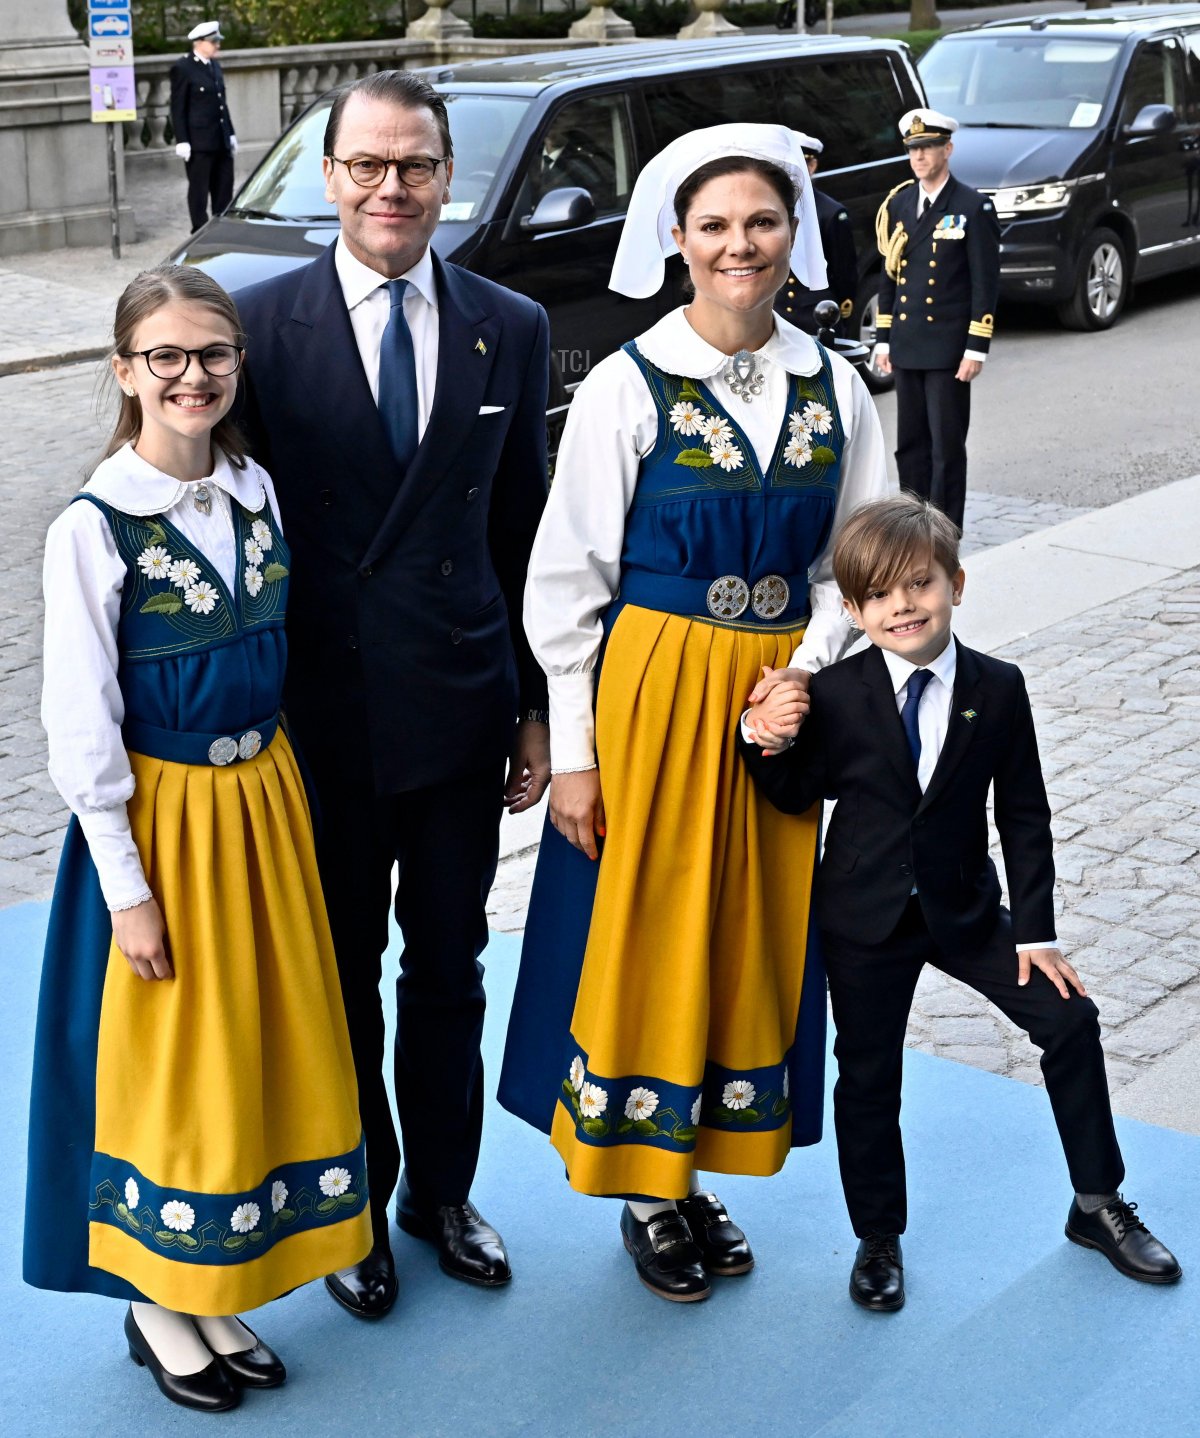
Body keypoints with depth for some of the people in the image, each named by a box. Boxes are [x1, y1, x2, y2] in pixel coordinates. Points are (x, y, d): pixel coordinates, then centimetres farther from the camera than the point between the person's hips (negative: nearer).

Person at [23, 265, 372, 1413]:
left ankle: (212, 1288, 29)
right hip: (159, 815, -6)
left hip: (265, 799, 6)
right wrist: (127, 889, -14)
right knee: (168, 1064, 6)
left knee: (266, 1046, 12)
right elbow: (82, 728, -14)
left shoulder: (255, 492, 1)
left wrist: (279, 798, 10)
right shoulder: (95, 529, -15)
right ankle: (155, 1302, 24)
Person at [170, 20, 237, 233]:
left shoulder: (214, 66, 14)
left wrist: (230, 134, 16)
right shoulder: (183, 68, -8)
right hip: (199, 143, -7)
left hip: (221, 140, 7)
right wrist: (182, 141, -14)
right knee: (199, 190, 1)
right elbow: (178, 108, -9)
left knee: (224, 189, 9)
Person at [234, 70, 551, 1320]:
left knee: (449, 967, 16)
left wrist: (538, 705, 5)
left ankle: (441, 1190, 36)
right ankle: (354, 1203, 33)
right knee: (339, 972, 14)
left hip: (460, 706, 2)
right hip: (319, 713, -2)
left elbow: (526, 532, 5)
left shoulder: (512, 329, 1)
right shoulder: (261, 324, -6)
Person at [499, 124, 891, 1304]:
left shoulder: (834, 389, 2)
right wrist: (572, 752, -9)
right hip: (649, 691, -4)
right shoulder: (628, 386, -9)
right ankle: (647, 1190, 22)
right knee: (643, 930, 5)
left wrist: (805, 678, -9)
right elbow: (566, 580, -7)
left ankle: (696, 1173, 28)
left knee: (752, 931, 12)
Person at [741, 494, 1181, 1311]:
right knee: (868, 1076, 7)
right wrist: (769, 742, -21)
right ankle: (879, 1239, 28)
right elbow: (799, 796, 0)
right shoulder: (834, 697, -11)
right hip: (866, 917, -1)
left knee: (1070, 1022, -1)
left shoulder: (998, 690, -6)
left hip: (966, 911, 2)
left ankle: (1098, 1206, 19)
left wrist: (1036, 930, -3)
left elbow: (1025, 815, -2)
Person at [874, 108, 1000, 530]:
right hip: (906, 348, 5)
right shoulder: (897, 204, 11)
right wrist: (884, 340, 11)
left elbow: (986, 283, -7)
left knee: (947, 447, -1)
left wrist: (976, 349, -13)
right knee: (910, 445, 10)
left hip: (948, 349, -5)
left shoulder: (973, 208, -6)